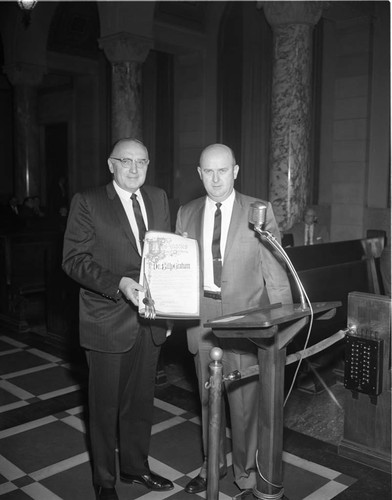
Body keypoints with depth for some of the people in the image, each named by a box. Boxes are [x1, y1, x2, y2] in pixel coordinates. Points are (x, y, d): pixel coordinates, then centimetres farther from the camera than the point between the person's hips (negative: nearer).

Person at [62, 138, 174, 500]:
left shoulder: (158, 199, 10)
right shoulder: (87, 202, -6)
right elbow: (74, 259, -12)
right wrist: (119, 284, -24)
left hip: (150, 319, 5)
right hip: (108, 321, -4)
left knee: (140, 400, 17)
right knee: (105, 405, 9)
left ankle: (135, 467, 38)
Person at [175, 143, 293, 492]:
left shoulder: (259, 211, -4)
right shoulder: (186, 214, 7)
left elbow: (275, 270, -3)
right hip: (201, 317, 3)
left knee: (245, 398, 5)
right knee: (207, 397, 16)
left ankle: (246, 470, 28)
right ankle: (212, 464, 36)